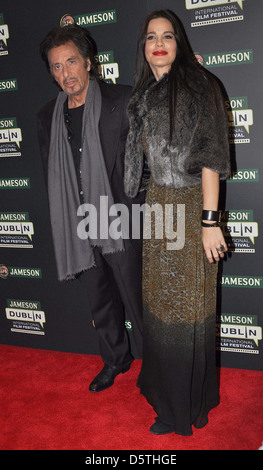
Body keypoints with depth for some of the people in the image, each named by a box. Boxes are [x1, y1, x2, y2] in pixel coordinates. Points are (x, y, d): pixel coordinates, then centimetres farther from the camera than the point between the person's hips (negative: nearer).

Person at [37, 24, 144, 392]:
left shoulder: (123, 100, -6)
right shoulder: (47, 117, 8)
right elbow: (51, 175, 15)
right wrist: (64, 221, 12)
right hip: (79, 229, 5)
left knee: (136, 299, 5)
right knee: (100, 302, 18)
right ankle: (115, 360, 41)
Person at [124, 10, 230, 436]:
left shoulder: (199, 87, -7)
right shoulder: (146, 96, 13)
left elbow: (210, 159, -13)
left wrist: (210, 221, -18)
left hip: (191, 207, -6)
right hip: (158, 207, 7)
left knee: (187, 307, 3)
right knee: (160, 300, 16)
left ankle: (185, 408, 23)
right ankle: (164, 384, 38)